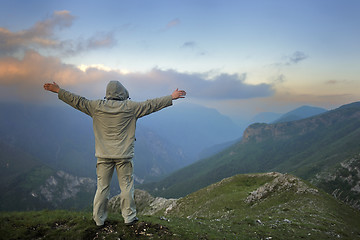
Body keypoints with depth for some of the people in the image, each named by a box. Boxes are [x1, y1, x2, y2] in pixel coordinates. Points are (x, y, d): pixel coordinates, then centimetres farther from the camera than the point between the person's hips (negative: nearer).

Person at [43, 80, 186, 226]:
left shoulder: (97, 106, -1)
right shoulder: (130, 107, -5)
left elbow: (78, 102, 7)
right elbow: (150, 105, 0)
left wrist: (58, 91, 18)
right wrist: (171, 98, 10)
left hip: (104, 155, 2)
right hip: (124, 156, -2)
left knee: (102, 187, 10)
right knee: (126, 186, 9)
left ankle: (99, 219, 20)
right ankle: (129, 217, 19)